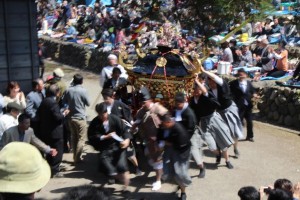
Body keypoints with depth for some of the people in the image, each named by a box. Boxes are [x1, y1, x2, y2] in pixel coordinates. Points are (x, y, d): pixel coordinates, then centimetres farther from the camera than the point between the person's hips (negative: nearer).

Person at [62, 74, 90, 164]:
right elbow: (88, 103, -5)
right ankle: (77, 158, 1)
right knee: (81, 138, 3)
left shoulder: (68, 90, -2)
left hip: (71, 117, 5)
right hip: (80, 117, -5)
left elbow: (64, 102, 8)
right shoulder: (83, 91, -15)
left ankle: (75, 156, 22)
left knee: (74, 137, 16)